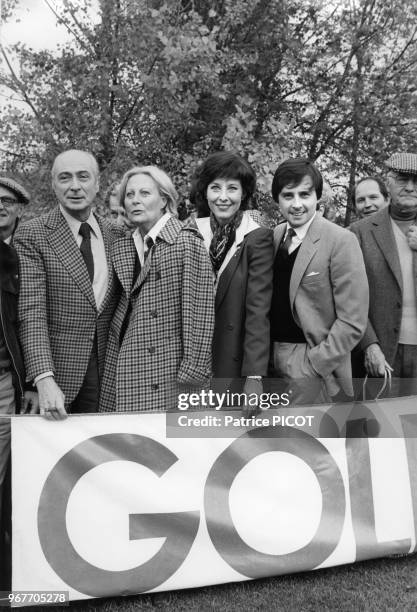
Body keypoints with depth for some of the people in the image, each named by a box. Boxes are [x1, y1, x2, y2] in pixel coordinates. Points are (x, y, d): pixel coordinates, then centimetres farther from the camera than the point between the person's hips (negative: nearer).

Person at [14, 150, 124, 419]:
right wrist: (43, 378, -23)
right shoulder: (31, 235, -6)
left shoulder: (116, 235, 7)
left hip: (109, 373, 3)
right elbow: (31, 313, -13)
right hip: (58, 375, -3)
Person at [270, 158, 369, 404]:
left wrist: (315, 363, -15)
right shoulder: (275, 235, 5)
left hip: (316, 363, -5)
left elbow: (352, 321, -15)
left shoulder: (341, 241, -13)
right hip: (272, 355, 5)